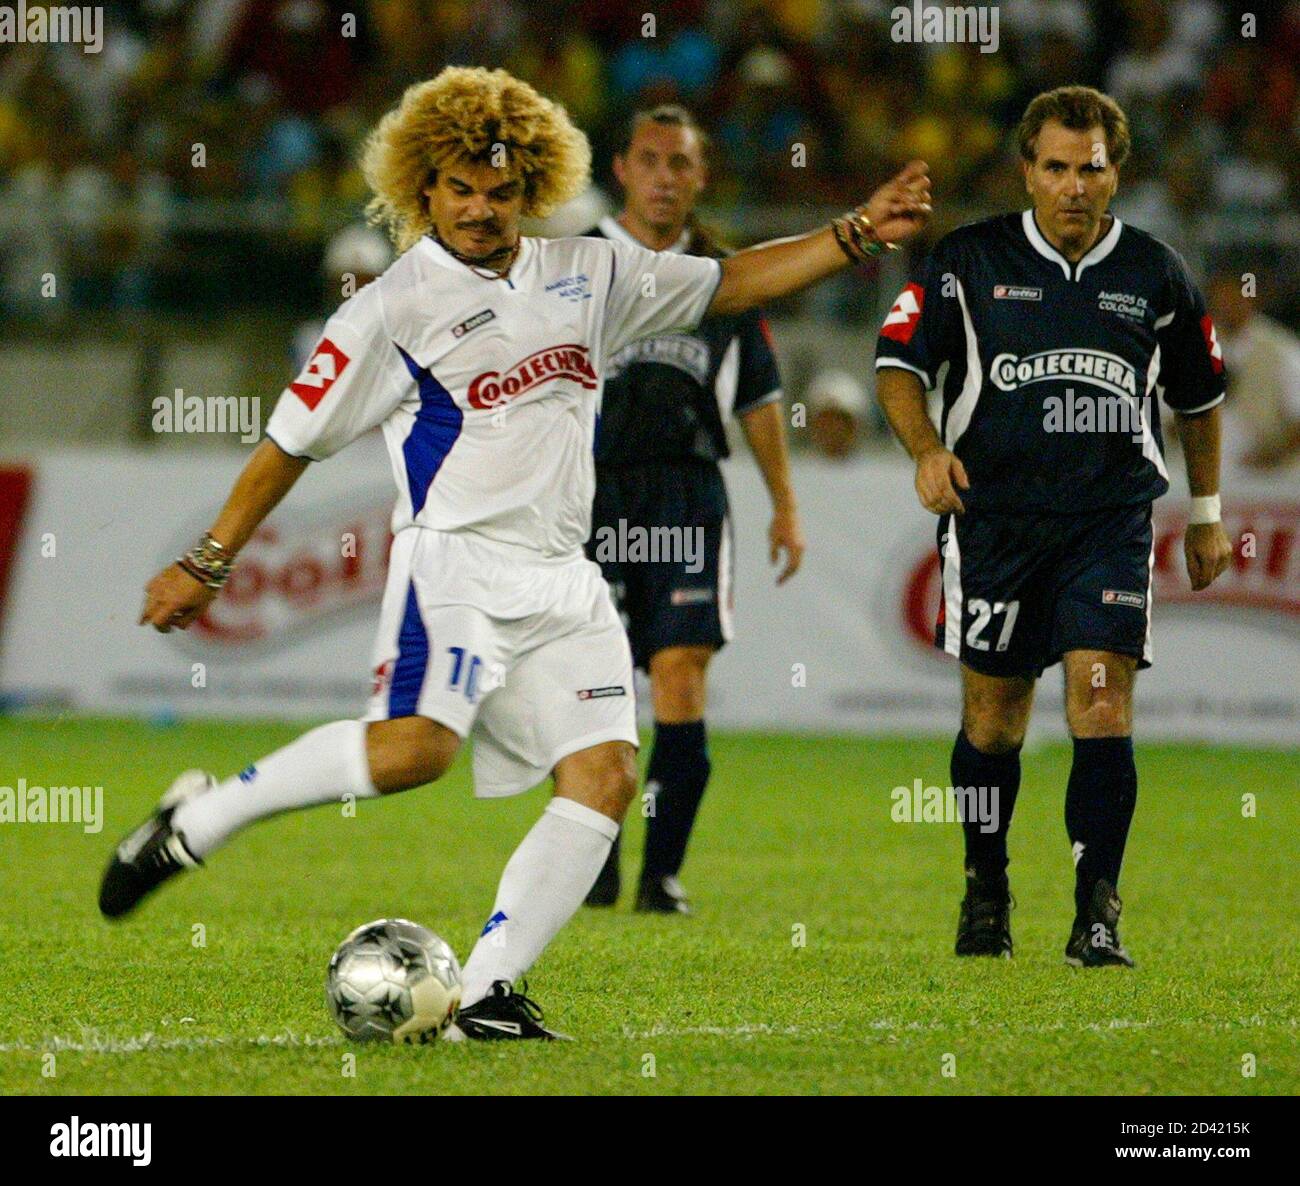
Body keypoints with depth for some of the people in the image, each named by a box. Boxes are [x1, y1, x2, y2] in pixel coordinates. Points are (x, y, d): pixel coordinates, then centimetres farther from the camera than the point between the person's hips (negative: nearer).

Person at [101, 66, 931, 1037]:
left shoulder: (587, 276, 14)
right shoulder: (394, 309, -1)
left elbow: (730, 283, 22)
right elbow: (294, 441, 3)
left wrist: (855, 236, 14)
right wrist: (208, 564, 4)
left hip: (562, 581, 6)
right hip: (455, 561, -6)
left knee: (606, 774, -11)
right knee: (416, 745, -29)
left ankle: (487, 991, -10)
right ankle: (200, 819, -11)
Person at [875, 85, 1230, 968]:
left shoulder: (1156, 275, 6)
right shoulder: (970, 260, 1)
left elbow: (1199, 394, 20)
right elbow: (899, 361, 5)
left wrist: (1207, 514, 22)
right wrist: (926, 447, -13)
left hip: (1112, 520, 0)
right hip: (993, 512, 0)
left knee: (1103, 705, -14)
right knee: (993, 717, 6)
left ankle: (1097, 916, -12)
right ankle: (986, 892, 27)